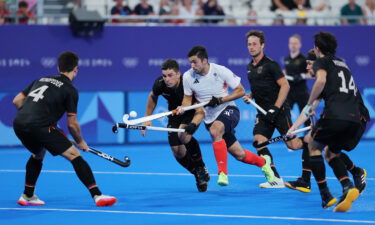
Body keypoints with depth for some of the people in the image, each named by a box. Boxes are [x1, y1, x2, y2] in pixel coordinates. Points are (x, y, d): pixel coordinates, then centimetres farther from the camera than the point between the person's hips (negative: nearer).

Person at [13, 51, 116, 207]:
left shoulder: (41, 80, 23)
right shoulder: (70, 90, 4)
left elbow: (17, 100, 23)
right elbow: (72, 124, 2)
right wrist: (80, 142, 18)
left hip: (18, 124, 7)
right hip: (40, 127, -7)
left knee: (38, 155, 34)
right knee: (74, 156, -4)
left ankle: (27, 196, 37)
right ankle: (97, 195, -12)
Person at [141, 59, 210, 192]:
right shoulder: (160, 84, -21)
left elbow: (200, 111, -36)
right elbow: (153, 96, 5)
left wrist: (193, 125, -55)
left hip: (192, 115, -5)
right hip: (174, 115, 5)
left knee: (183, 136, -34)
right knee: (177, 151, -7)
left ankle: (201, 168, -13)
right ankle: (199, 176, 16)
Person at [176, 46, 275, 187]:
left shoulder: (220, 71, -15)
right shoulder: (188, 77, -6)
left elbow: (240, 91, -8)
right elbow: (188, 97, 8)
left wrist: (220, 100, -19)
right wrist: (183, 108, -15)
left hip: (228, 110, -4)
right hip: (210, 118, 4)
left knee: (215, 130, -37)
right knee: (239, 155, 4)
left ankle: (222, 173, -34)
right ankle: (263, 162, 37)